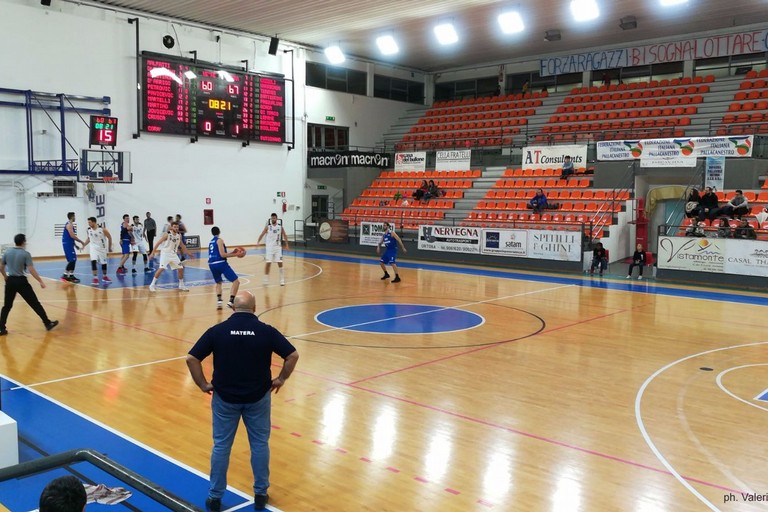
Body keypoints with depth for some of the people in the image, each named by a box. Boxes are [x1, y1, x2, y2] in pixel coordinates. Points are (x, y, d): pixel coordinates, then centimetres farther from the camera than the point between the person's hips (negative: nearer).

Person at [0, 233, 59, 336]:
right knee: (35, 304, 3)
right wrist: (41, 281, -10)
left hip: (10, 281, 5)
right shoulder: (25, 254, -9)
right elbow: (31, 270, -15)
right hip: (21, 281, -5)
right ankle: (48, 323, 9)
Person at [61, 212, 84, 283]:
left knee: (73, 260, 12)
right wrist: (80, 241, -12)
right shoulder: (69, 224, -14)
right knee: (72, 260, -11)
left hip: (69, 244, 10)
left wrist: (75, 244, 22)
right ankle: (65, 275, -8)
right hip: (68, 244, -10)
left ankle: (71, 276, 14)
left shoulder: (69, 224, 18)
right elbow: (72, 236, -22)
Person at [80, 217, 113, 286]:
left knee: (104, 263, 12)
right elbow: (89, 239, 13)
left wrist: (109, 248, -1)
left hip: (102, 248, -1)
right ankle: (95, 278, -17)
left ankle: (104, 277, 34)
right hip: (93, 248, 1)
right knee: (93, 262, -19)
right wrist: (84, 245, 3)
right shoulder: (89, 230, -6)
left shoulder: (102, 229, -19)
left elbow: (109, 238, -6)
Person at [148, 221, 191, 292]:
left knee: (181, 268, 3)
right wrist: (153, 252, -15)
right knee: (161, 269, -18)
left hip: (173, 254, 6)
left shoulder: (179, 235, 1)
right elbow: (158, 243, -12)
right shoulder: (167, 234, -16)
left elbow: (181, 244, 16)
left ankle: (181, 285, 19)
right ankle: (152, 285, -8)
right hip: (165, 253, -6)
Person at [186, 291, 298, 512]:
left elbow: (191, 358, -9)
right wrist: (281, 379, 3)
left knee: (221, 445, 12)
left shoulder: (217, 330, -8)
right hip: (258, 397, 0)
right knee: (260, 444, 14)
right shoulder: (266, 331, -8)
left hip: (225, 397, 0)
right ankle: (260, 494, 22)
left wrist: (203, 385, 1)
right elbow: (293, 355, -9)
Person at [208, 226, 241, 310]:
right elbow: (222, 254, -12)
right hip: (221, 263, -7)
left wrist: (231, 253, 29)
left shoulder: (210, 242, 22)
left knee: (218, 283, 28)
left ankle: (219, 300, 8)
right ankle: (231, 301, -14)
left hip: (211, 264, 7)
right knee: (236, 281, -2)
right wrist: (235, 254, -6)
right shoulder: (219, 240, -1)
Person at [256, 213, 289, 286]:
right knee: (268, 263, -4)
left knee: (280, 263, -2)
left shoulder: (280, 227, 1)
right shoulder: (268, 227, -3)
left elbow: (284, 236, 9)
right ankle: (266, 279, 8)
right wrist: (258, 242, -17)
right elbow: (262, 235, -3)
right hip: (269, 247, -1)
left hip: (278, 247, 1)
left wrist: (286, 245, 1)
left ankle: (282, 280, 7)